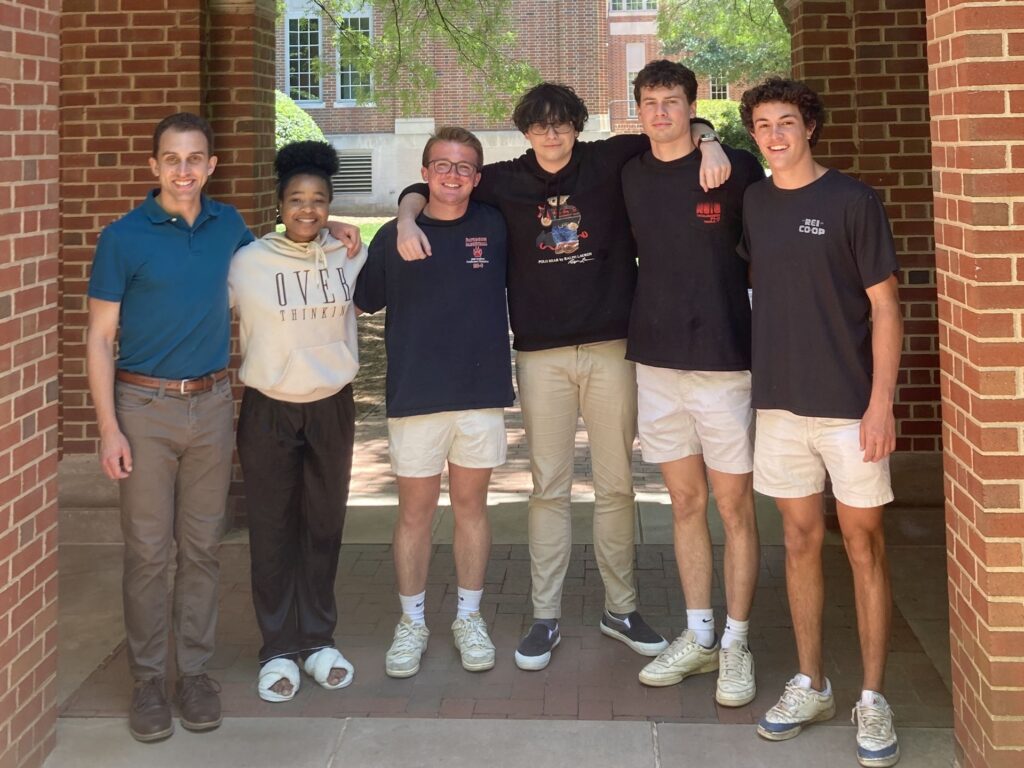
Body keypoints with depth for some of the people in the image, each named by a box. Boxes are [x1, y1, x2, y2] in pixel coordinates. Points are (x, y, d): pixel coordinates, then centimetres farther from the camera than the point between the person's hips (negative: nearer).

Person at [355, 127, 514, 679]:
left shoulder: (495, 227, 3)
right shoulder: (393, 237, 2)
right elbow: (364, 302, 13)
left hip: (482, 391, 1)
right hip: (415, 395, -1)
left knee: (471, 504, 10)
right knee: (415, 510, 6)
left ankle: (469, 617, 23)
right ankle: (412, 622, 19)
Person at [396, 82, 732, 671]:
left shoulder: (612, 163, 2)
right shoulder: (506, 182, 5)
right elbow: (426, 186, 12)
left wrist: (709, 143, -12)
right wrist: (408, 219, -8)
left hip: (611, 349, 0)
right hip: (542, 355, 0)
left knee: (617, 484, 7)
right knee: (549, 487, 5)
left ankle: (622, 607, 21)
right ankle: (545, 618, 13)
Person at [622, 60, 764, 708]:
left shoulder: (737, 168, -4)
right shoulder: (630, 175, 8)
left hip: (723, 359, -4)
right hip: (656, 360, 4)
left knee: (734, 504, 1)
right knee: (686, 501, 11)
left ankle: (736, 643, 12)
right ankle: (698, 636, 21)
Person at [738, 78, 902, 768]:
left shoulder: (853, 200, -6)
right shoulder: (752, 203, 6)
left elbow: (885, 305, -7)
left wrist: (881, 400, -13)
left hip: (849, 403, -4)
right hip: (780, 402, 4)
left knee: (864, 543, 2)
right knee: (801, 540, 10)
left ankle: (873, 699, 12)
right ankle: (811, 685, 22)